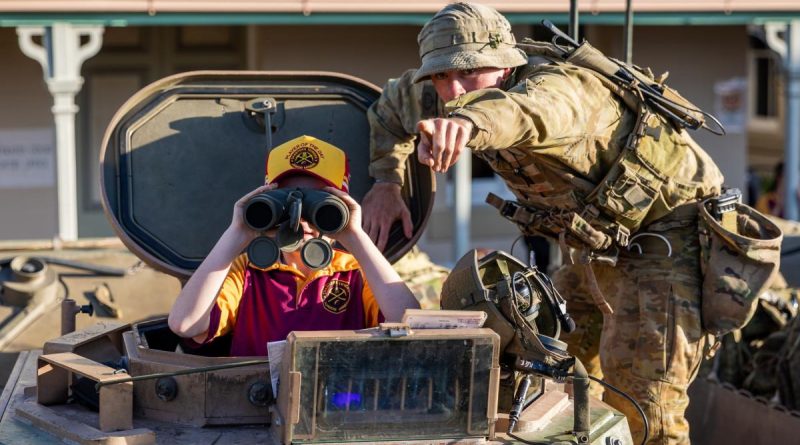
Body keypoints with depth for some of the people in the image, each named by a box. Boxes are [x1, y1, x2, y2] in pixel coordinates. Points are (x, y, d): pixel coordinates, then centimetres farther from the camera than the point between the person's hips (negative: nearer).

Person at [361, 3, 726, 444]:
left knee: (642, 406, -17)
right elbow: (392, 102, 18)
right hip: (607, 248, 10)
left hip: (669, 238, -10)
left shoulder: (556, 83, -29)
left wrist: (466, 123, -76)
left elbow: (532, 110, -55)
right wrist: (385, 181, 5)